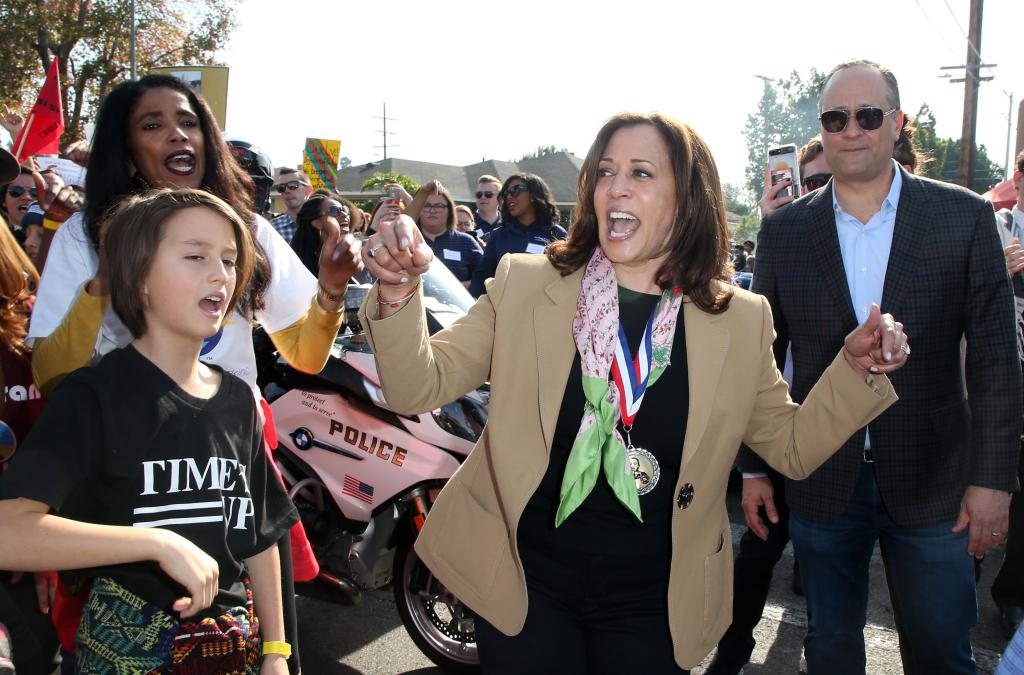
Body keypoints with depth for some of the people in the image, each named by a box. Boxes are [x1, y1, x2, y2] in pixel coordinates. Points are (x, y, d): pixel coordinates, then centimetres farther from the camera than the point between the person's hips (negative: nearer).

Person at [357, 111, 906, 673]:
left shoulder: (740, 320, -3)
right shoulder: (525, 285, -6)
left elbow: (792, 448, 4)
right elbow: (417, 388, -8)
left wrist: (855, 367, -11)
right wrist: (399, 290, -25)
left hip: (652, 602, 1)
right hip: (524, 584, 0)